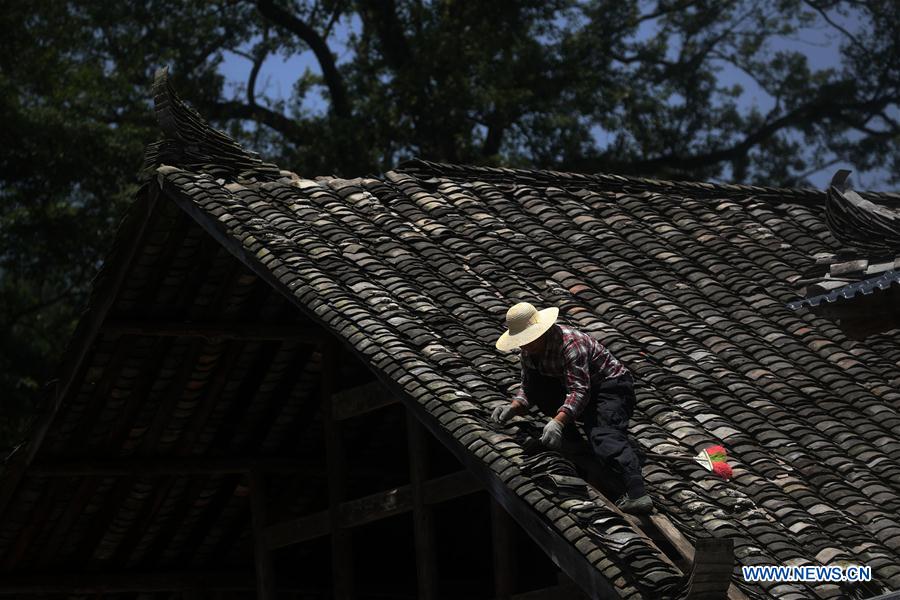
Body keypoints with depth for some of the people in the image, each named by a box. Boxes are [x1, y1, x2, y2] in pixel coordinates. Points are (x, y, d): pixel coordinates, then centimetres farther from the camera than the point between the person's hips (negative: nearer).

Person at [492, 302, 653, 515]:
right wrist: (514, 407, -15)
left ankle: (637, 494, -50)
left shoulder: (570, 344, -27)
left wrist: (557, 422, -46)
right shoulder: (530, 350, -1)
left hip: (611, 386, -8)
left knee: (605, 436, -32)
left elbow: (580, 391, -35)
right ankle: (568, 435, 2)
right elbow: (528, 387, 5)